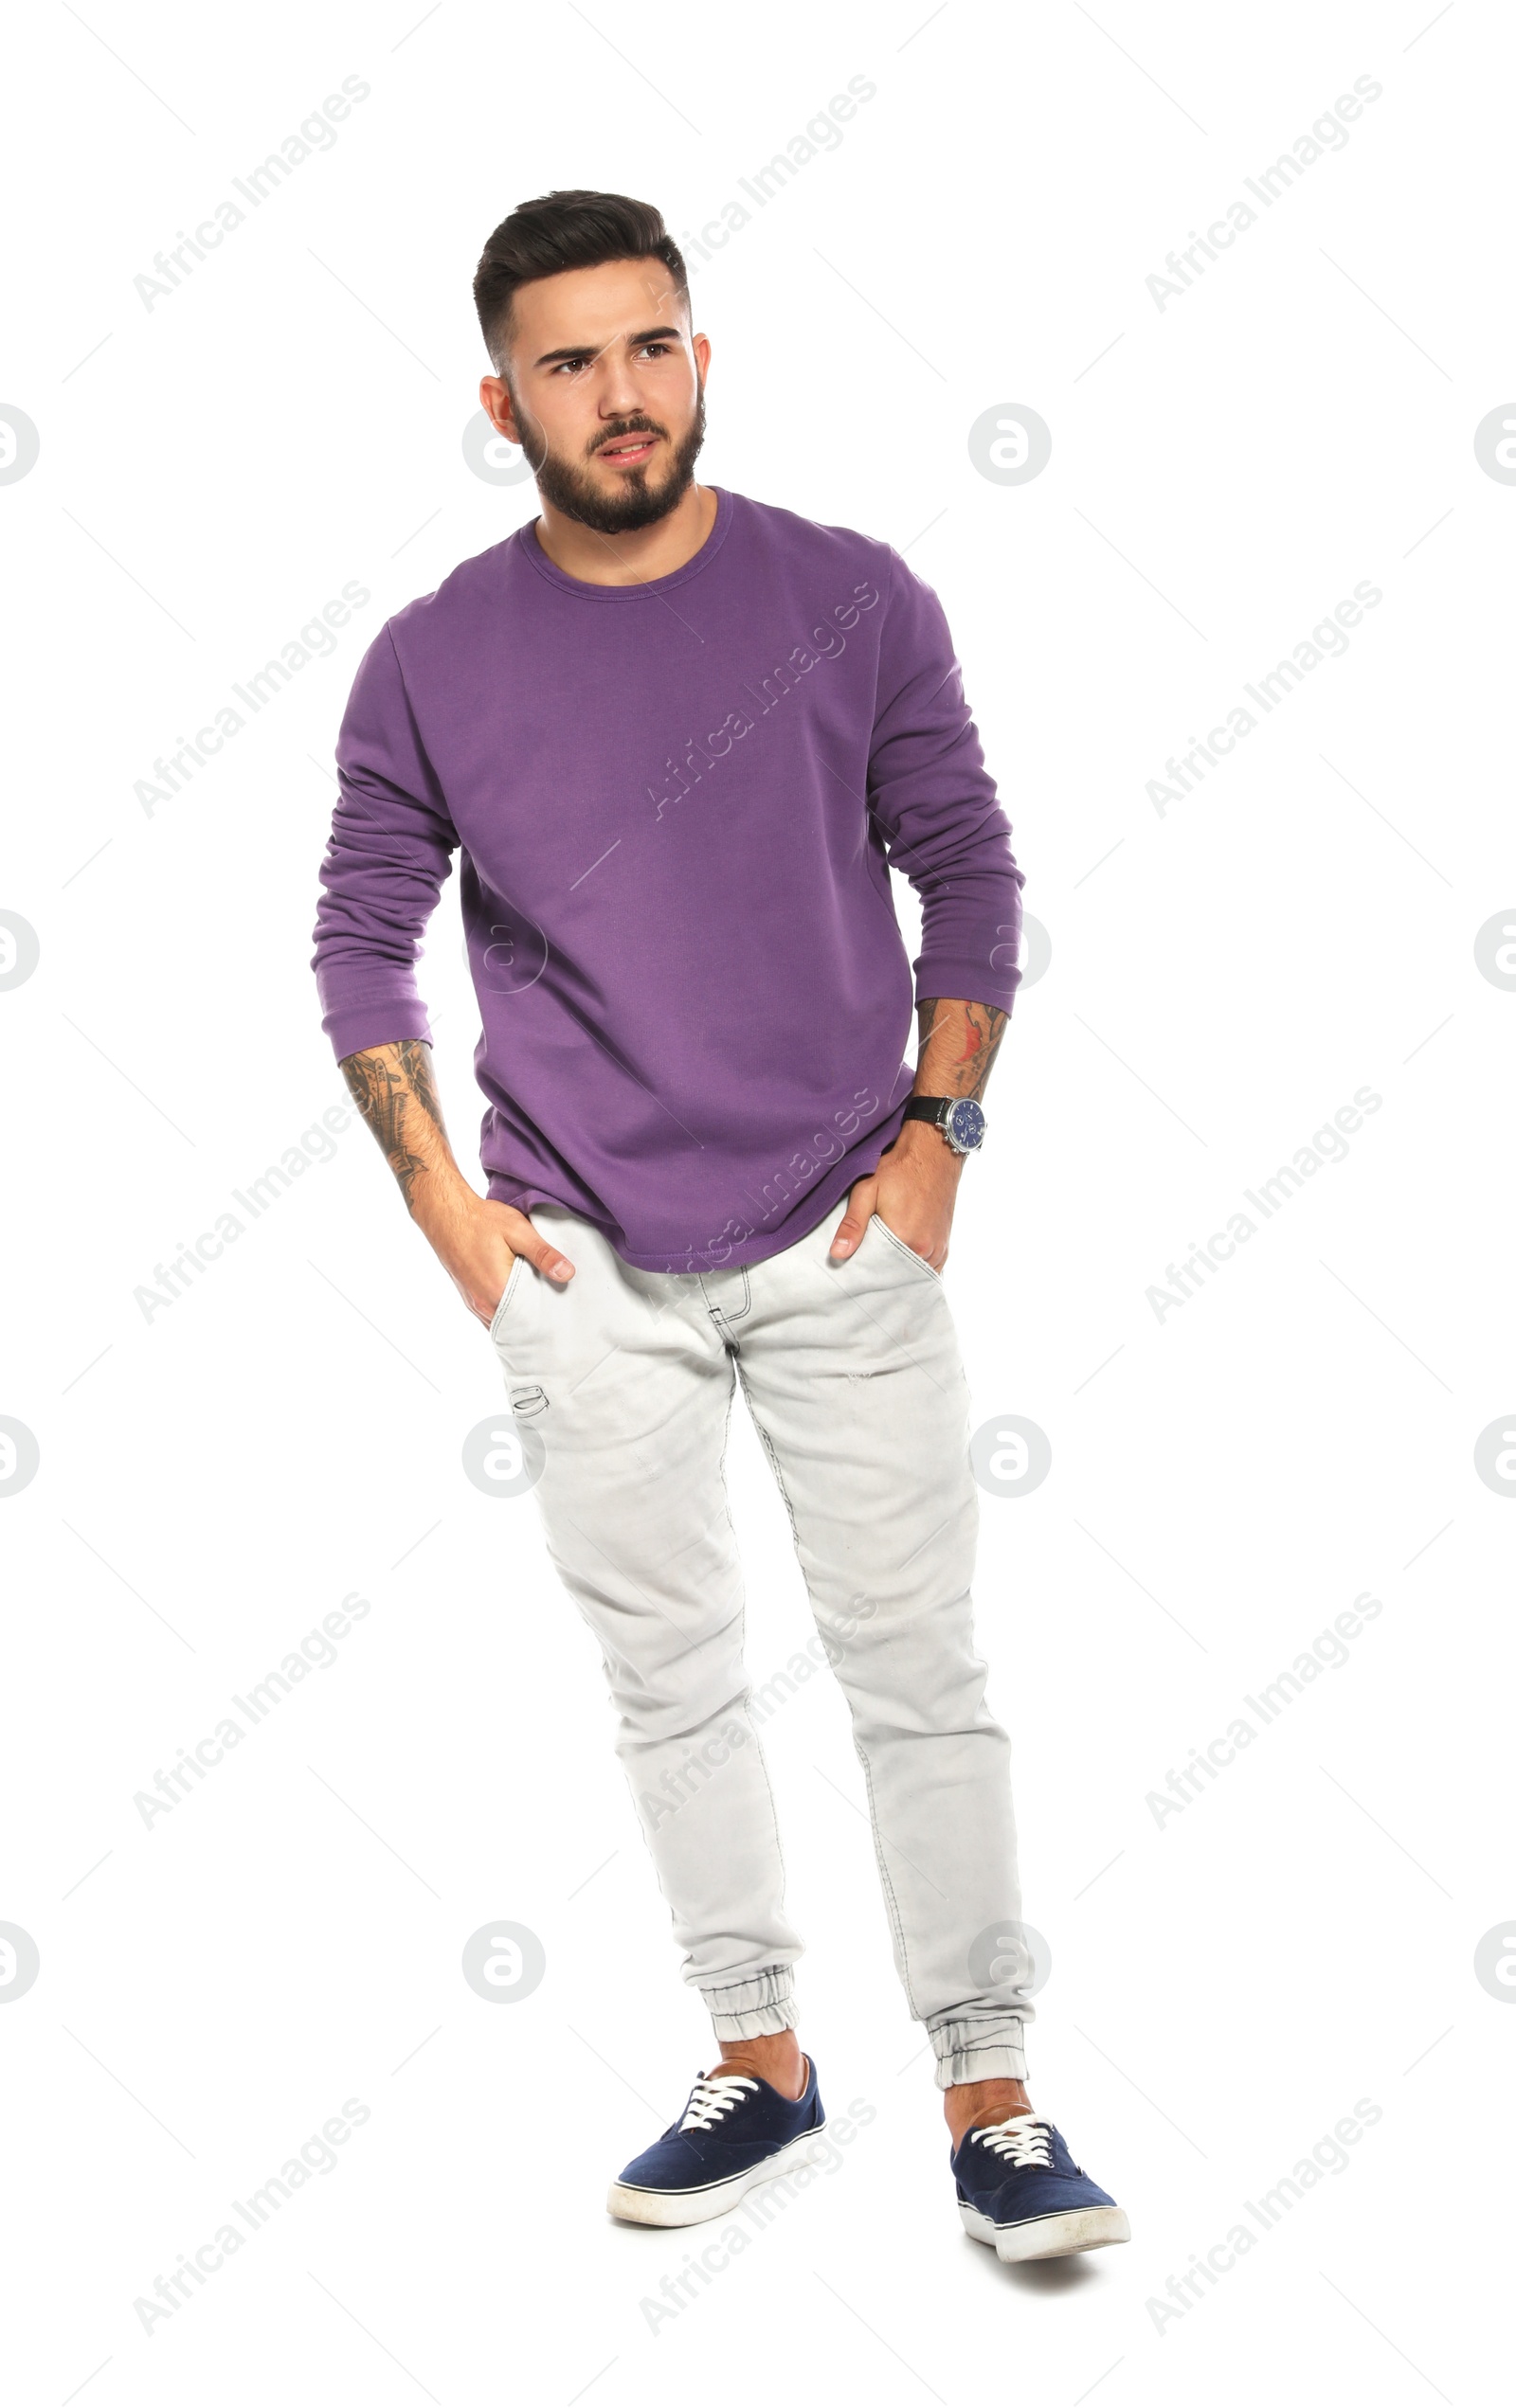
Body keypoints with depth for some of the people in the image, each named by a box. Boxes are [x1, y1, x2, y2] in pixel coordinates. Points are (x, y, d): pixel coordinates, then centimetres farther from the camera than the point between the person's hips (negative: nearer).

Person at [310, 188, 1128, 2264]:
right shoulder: (433, 663, -2)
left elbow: (969, 873, 4)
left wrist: (938, 1132, -4)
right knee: (672, 1681, 10)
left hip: (846, 1237, -1)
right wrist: (440, 1198, -1)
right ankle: (760, 2065, 25)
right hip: (587, 1270, 1)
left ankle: (990, 2099, 11)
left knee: (922, 1670, 1)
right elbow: (362, 940, 6)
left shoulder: (854, 602, -4)